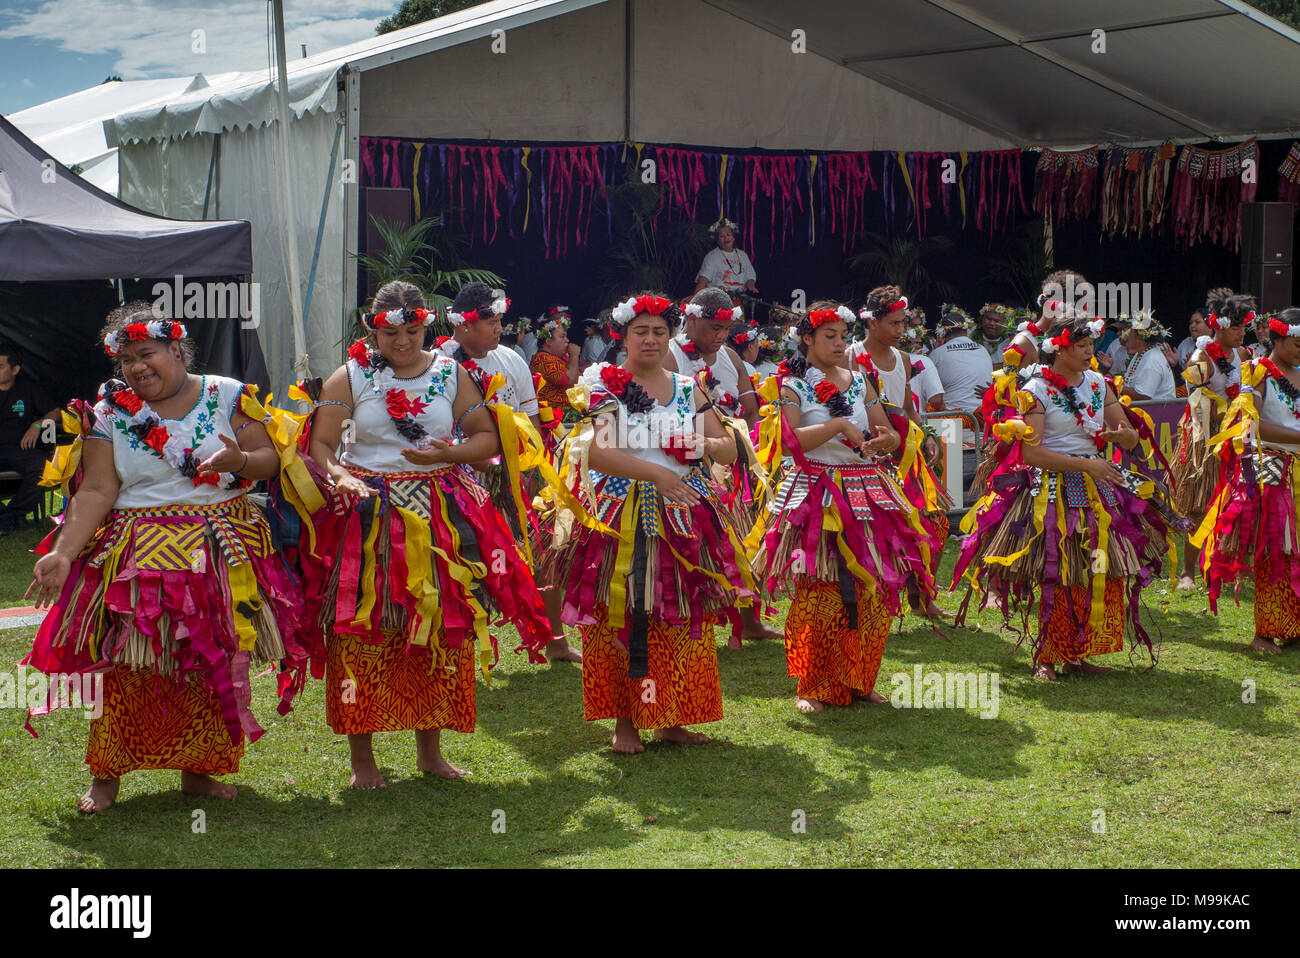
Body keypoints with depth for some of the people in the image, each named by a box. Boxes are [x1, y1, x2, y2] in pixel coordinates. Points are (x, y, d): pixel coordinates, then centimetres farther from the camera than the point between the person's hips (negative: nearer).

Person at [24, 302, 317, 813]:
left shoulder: (228, 396, 3)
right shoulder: (108, 414, 2)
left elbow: (270, 460, 3)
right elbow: (96, 492, -4)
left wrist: (241, 460, -20)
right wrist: (63, 553, -16)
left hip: (221, 556, 1)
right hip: (138, 556, -1)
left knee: (215, 666, 4)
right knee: (128, 669, -4)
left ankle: (196, 769, 19)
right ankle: (106, 775, 12)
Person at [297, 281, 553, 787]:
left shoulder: (451, 374, 8)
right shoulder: (349, 377, 3)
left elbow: (489, 437, 10)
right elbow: (319, 444, -2)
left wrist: (450, 453, -9)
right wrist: (340, 476, -22)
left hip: (440, 517, 2)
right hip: (366, 513, -2)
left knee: (441, 629, 3)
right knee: (362, 631, -5)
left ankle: (430, 749, 17)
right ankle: (361, 756, 5)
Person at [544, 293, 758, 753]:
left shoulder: (688, 389, 15)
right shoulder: (604, 385, 2)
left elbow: (730, 448, 15)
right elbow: (593, 452, -12)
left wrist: (705, 445, -8)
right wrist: (656, 472, -18)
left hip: (684, 512, 4)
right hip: (622, 516, -4)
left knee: (683, 619, 2)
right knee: (621, 619, -5)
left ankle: (670, 719, 11)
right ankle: (624, 720, 5)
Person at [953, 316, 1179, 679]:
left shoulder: (1098, 383, 12)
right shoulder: (1036, 390, -6)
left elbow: (1131, 439, 13)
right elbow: (1031, 452, -15)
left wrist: (1120, 435, -12)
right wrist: (1087, 464, -17)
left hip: (1098, 486, 6)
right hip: (1052, 492, -6)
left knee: (1105, 576, 1)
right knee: (1059, 580, -7)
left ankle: (1079, 654, 13)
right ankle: (1046, 657, 8)